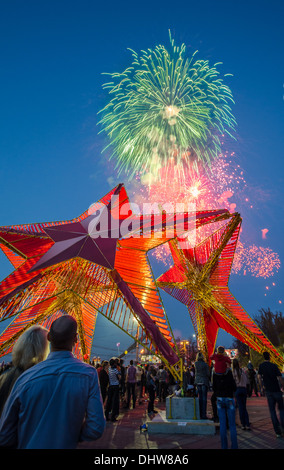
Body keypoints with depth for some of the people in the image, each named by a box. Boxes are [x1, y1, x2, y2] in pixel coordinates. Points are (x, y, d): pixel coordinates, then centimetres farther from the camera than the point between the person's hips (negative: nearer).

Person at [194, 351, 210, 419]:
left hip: (198, 381, 4)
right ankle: (204, 414, 0)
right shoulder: (205, 364, -11)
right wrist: (209, 380, 13)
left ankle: (200, 414, 15)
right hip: (204, 381, -4)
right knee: (204, 398, 0)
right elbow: (208, 373, -5)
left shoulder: (196, 364, 0)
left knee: (200, 397, 11)